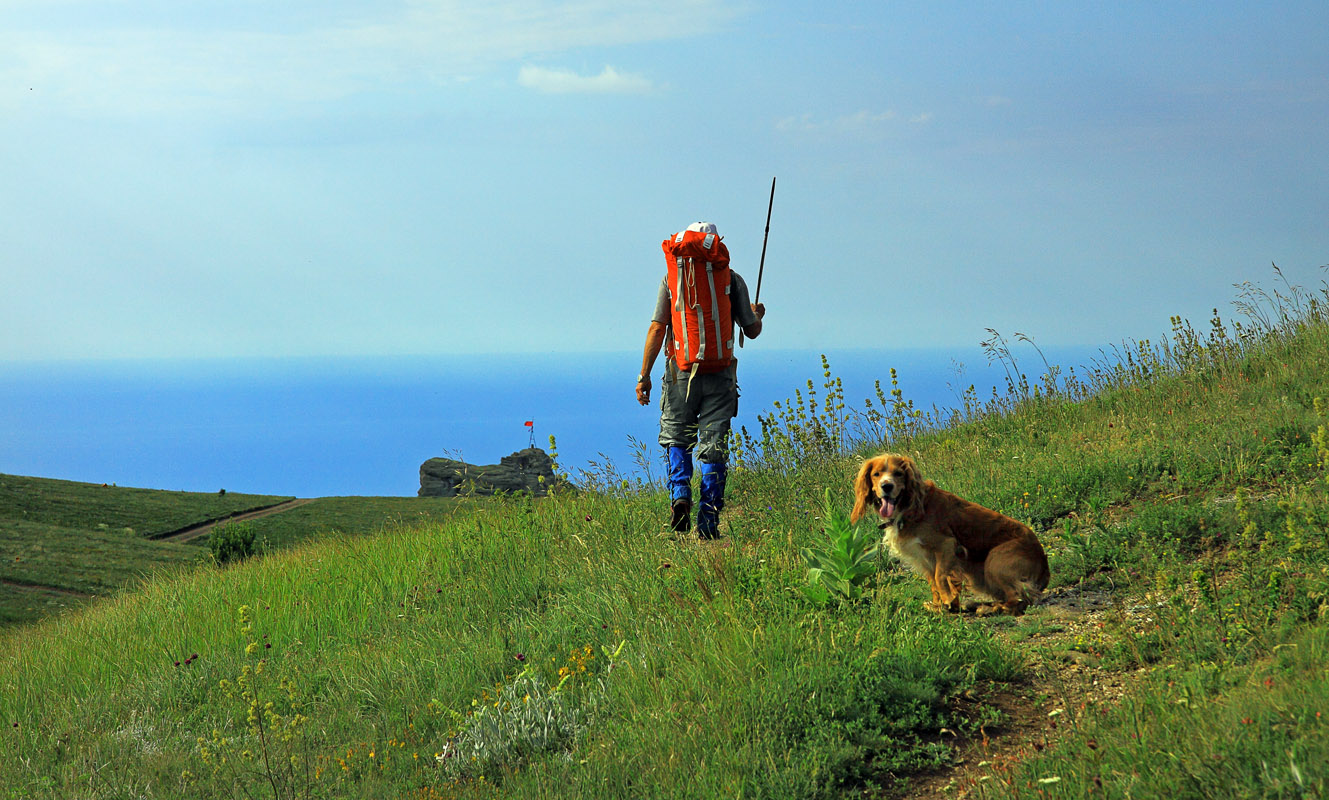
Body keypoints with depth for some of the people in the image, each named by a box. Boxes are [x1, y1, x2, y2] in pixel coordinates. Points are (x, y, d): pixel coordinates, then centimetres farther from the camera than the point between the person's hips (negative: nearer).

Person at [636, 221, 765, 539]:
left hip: (681, 374, 0)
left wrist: (644, 375, -1)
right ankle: (708, 522, 0)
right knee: (714, 448, 4)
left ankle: (680, 494, -8)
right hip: (720, 376, 0)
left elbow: (657, 328, -3)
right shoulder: (732, 279, 2)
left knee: (676, 438, 17)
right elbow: (752, 331, 6)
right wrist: (757, 315, 30)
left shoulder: (672, 278, 2)